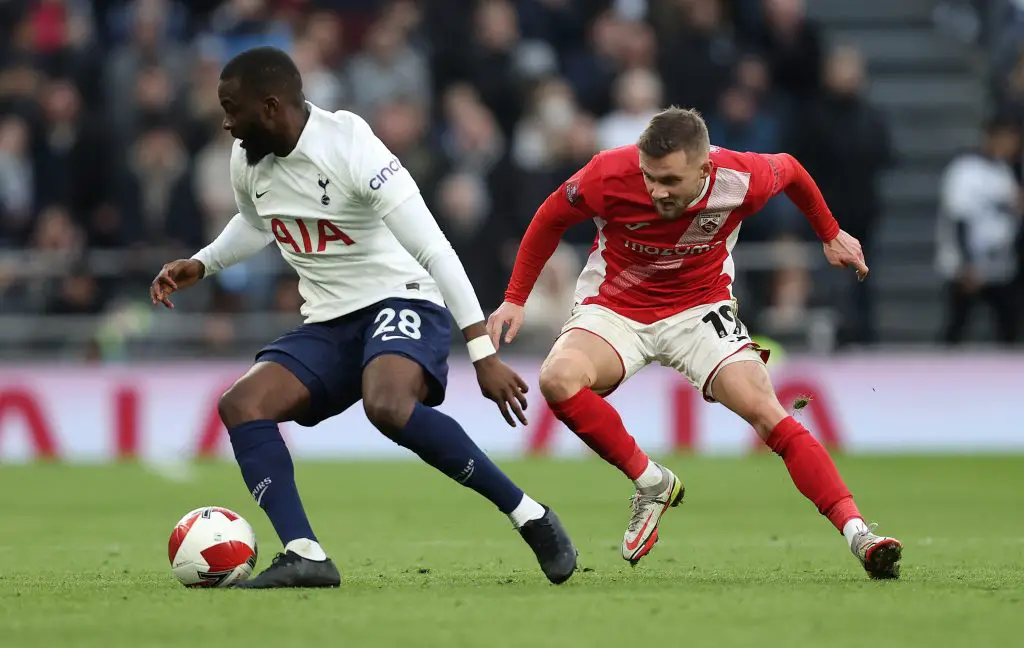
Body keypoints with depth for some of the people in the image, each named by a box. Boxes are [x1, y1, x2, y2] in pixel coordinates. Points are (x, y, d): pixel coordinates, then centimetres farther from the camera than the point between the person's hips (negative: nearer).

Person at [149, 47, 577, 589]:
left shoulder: (351, 151, -21)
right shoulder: (247, 161, 2)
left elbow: (434, 250, -23)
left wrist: (484, 354, -26)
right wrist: (200, 265, 12)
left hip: (400, 304, -7)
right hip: (328, 325, 7)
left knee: (387, 406, -37)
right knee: (240, 405, -16)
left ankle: (529, 518, -23)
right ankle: (304, 557, -25)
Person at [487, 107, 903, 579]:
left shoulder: (742, 179, -22)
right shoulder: (608, 176, -25)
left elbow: (789, 169, 4)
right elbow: (550, 219, -3)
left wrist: (830, 234, 17)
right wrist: (515, 299, -2)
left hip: (699, 309, 0)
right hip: (613, 307, 0)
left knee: (765, 411, -20)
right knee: (558, 378, -31)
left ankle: (857, 534, -21)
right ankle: (651, 483, -12)